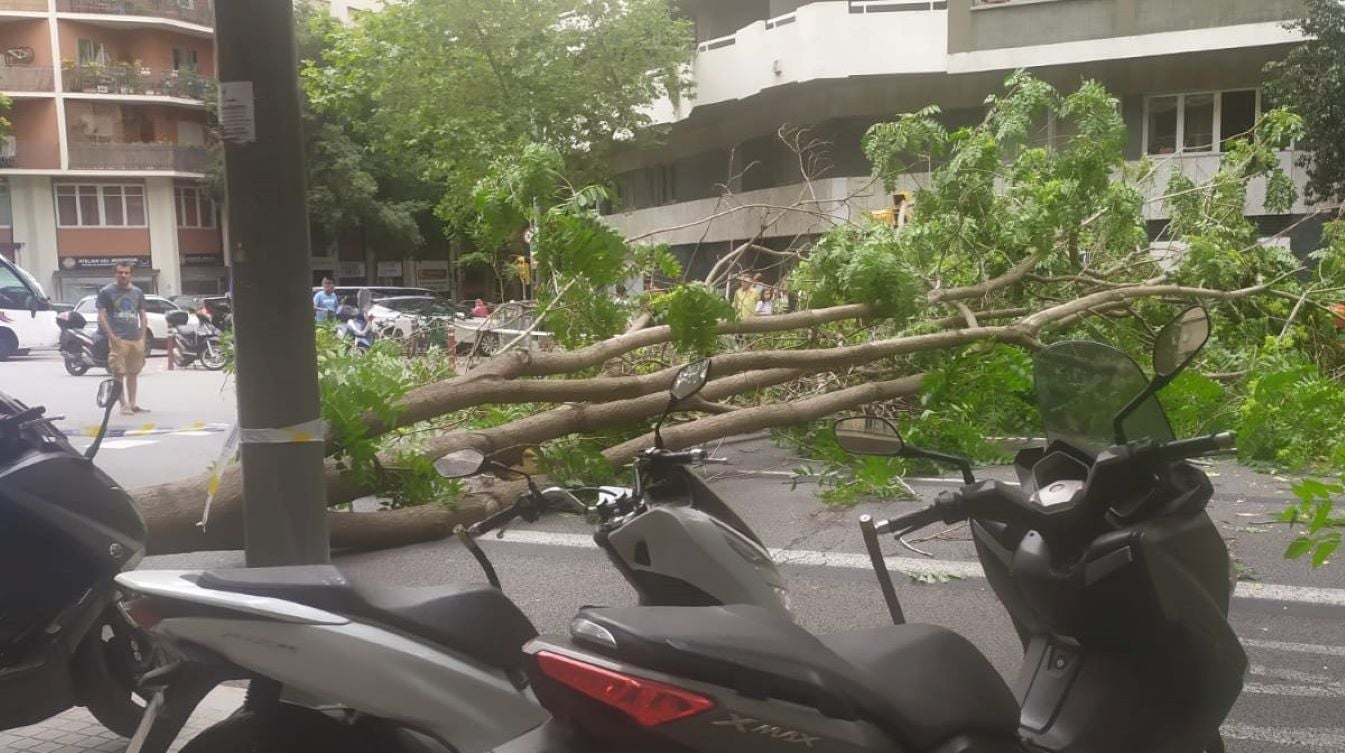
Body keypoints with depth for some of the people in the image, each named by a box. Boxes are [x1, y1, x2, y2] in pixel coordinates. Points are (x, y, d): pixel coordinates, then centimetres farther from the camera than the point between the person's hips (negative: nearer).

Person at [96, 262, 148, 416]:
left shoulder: (138, 292, 14)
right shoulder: (106, 292, 1)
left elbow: (143, 316, 18)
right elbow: (101, 316, -3)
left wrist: (143, 337, 6)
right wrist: (111, 336, -13)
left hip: (136, 339, 5)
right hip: (118, 339, -5)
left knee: (133, 372, 11)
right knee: (120, 373, -7)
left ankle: (133, 404, 18)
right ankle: (124, 405, -5)